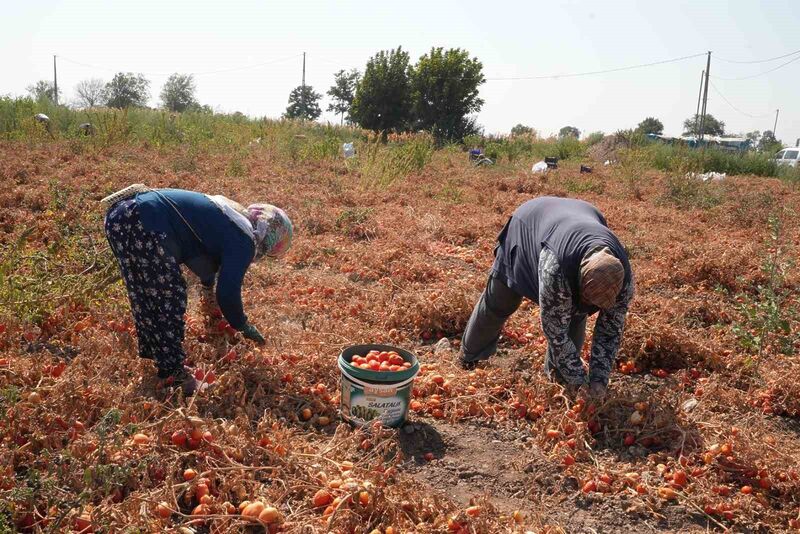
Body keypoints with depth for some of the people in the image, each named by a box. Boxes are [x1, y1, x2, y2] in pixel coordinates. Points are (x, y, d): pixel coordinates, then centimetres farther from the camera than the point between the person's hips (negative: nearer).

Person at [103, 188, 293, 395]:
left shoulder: (232, 216, 24)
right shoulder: (244, 240, -4)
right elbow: (228, 293, -4)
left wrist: (208, 288, 60)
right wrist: (243, 326, 14)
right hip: (143, 225, -10)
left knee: (144, 293, 23)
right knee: (169, 298, -1)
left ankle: (151, 352, 38)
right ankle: (173, 373, 8)